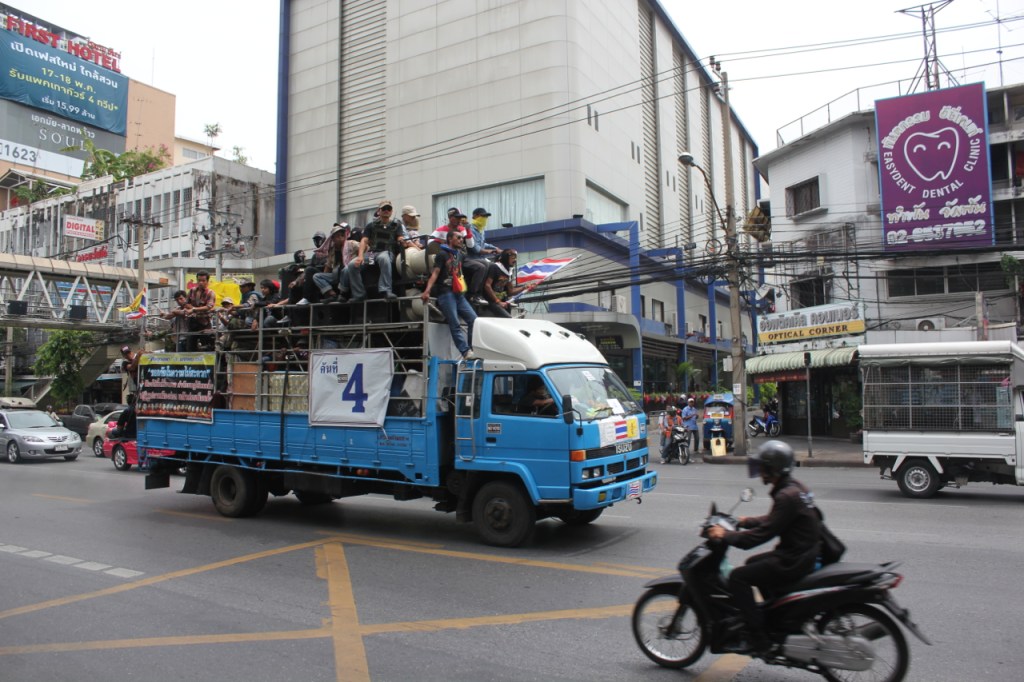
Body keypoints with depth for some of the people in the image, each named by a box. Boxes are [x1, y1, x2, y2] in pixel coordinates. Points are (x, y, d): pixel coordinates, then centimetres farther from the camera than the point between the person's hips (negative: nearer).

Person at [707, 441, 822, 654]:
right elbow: (773, 520, 21)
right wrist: (746, 521, 19)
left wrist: (726, 535, -17)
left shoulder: (787, 496, -23)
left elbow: (763, 533, -24)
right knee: (753, 563, 27)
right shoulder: (794, 487, 8)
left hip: (794, 560, -10)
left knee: (738, 577, -11)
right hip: (803, 553, 10)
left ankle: (758, 638, -8)